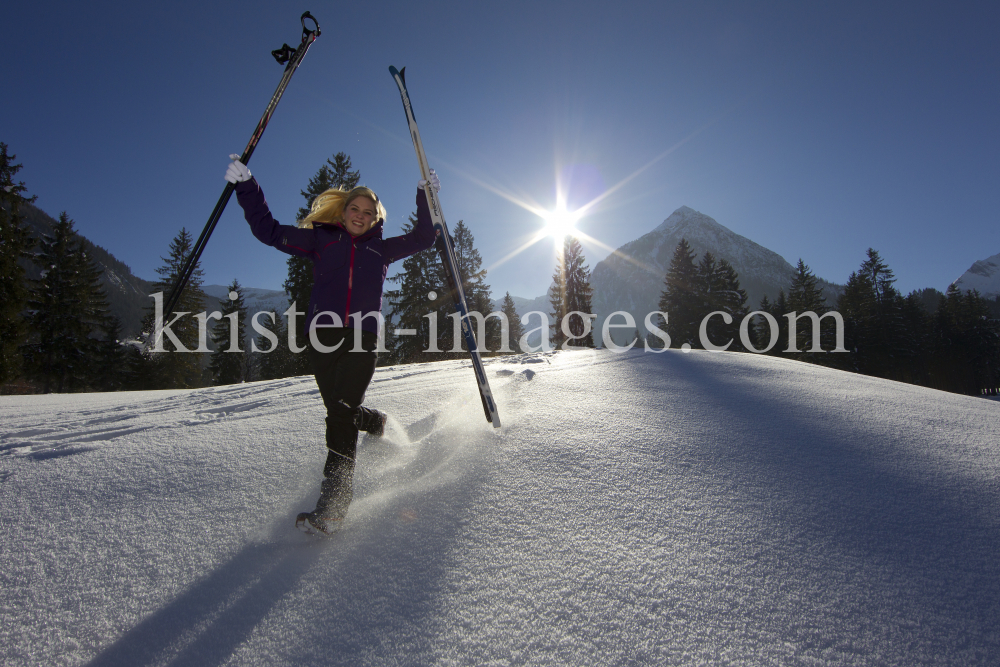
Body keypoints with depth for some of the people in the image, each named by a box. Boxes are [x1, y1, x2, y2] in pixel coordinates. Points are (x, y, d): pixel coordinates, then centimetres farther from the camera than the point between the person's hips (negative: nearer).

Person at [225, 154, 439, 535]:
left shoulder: (381, 249, 20)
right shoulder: (319, 239, 17)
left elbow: (422, 239, 26)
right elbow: (268, 230, 16)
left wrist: (425, 197, 19)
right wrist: (246, 186, 9)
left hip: (362, 339, -1)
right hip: (323, 338, 1)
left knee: (342, 413, -15)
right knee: (341, 411, 4)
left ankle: (331, 507, -18)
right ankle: (378, 423, 39)